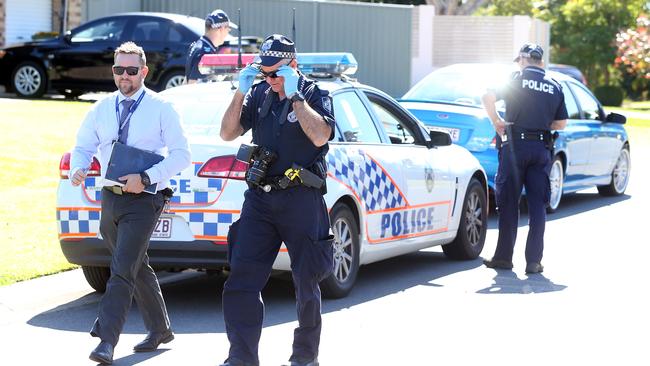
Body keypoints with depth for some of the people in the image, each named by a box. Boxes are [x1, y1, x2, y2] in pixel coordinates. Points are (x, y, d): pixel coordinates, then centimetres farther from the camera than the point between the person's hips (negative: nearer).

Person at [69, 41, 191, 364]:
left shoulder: (161, 109, -6)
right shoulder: (101, 110, 8)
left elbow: (181, 154, -9)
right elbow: (83, 147, 12)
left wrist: (146, 178, -20)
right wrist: (77, 170, -11)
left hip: (143, 199, -6)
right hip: (110, 197, 6)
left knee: (122, 269, -16)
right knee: (138, 268, 18)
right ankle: (160, 330, 33)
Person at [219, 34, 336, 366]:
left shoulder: (314, 95, -3)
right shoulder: (259, 94, 10)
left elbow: (320, 136, -20)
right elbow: (228, 133, 5)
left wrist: (294, 95, -19)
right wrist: (241, 93, -6)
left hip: (300, 199, -4)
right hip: (259, 199, 4)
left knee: (306, 282, 6)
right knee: (241, 280, -4)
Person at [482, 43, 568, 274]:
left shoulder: (517, 79, -1)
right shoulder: (554, 87, 10)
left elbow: (488, 98, -13)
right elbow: (561, 123, 12)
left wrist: (496, 122, -2)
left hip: (515, 145, -3)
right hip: (542, 149, 3)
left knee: (509, 203, 5)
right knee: (537, 205, 5)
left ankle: (504, 257, 8)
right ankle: (534, 261, 2)